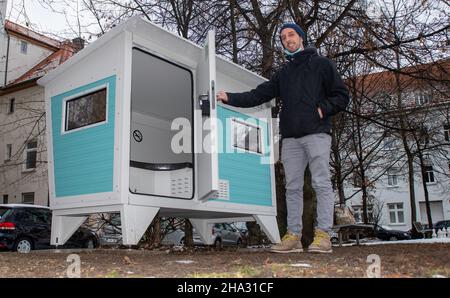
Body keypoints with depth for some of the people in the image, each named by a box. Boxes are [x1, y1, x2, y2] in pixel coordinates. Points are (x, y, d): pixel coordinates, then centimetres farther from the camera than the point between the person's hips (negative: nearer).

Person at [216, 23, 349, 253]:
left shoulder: (321, 64, 11)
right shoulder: (282, 73, 23)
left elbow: (341, 96, 7)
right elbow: (259, 95, 13)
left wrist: (323, 109, -10)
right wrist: (230, 98, 1)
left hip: (316, 133, -5)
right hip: (290, 137, 5)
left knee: (321, 183, -8)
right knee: (292, 187, 3)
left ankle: (323, 235, -7)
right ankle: (293, 236, 6)